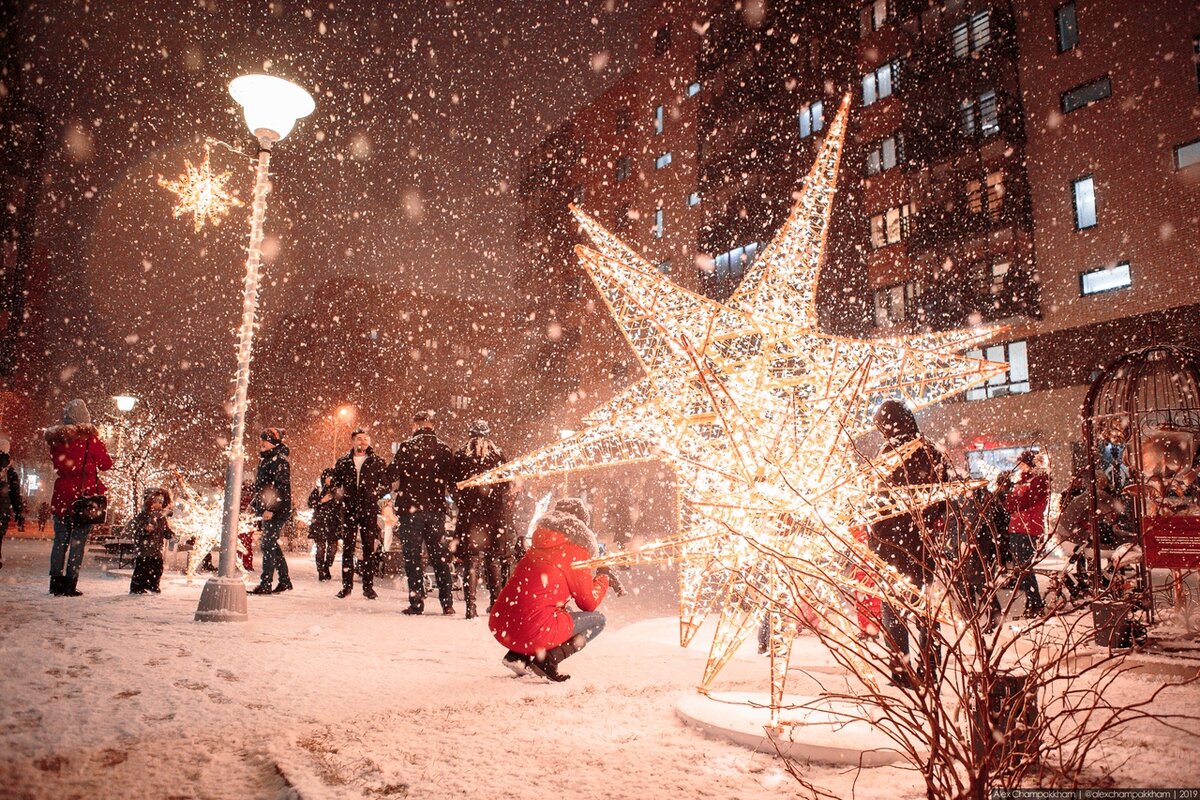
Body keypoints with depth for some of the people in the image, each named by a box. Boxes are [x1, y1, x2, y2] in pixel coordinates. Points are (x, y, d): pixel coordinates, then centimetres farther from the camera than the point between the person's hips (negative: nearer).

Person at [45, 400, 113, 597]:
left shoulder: (55, 439, 2)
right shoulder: (89, 438, -10)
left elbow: (57, 465, 13)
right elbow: (106, 464, -2)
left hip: (62, 495, 4)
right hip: (85, 495, -4)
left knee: (60, 539, 13)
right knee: (78, 540, 1)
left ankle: (56, 582, 17)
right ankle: (70, 585, 0)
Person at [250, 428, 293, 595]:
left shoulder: (280, 461, -14)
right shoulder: (267, 460, 17)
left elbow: (282, 487, -21)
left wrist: (271, 509, -26)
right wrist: (254, 503, 21)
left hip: (278, 511, -10)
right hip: (268, 509, 10)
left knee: (268, 545, -8)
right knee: (272, 544, 13)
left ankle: (265, 584, -3)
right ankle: (285, 580, 22)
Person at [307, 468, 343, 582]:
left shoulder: (336, 492, 11)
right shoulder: (317, 491, 6)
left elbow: (341, 508, 13)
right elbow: (310, 504, -4)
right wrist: (322, 501, -13)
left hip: (333, 524, 2)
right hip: (319, 523, -2)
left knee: (333, 547, 0)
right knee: (321, 547, -4)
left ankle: (327, 569, 16)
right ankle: (321, 572, 2)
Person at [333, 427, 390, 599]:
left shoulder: (378, 462, 5)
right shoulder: (343, 462, 10)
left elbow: (386, 484, 5)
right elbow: (335, 482, 17)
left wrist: (375, 495, -6)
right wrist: (340, 493, 3)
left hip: (369, 510, -1)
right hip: (349, 510, 1)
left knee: (370, 548, 1)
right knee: (348, 547, 2)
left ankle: (368, 586, 8)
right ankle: (347, 585, 11)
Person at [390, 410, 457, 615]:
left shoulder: (407, 447, -5)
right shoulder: (445, 448, 4)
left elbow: (394, 477, -8)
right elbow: (451, 482, 5)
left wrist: (395, 498, 9)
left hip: (410, 508, -3)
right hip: (437, 509, 3)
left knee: (412, 556, 5)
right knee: (439, 556, 11)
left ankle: (416, 604, 3)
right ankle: (447, 604, 11)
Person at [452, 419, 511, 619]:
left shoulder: (461, 456, -1)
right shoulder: (498, 456, 3)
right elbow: (506, 487, 4)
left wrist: (462, 506, 10)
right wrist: (502, 511, 12)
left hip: (470, 513, -2)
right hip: (494, 513, 2)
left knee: (470, 559, 1)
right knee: (493, 559, 11)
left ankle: (471, 605, -3)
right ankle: (496, 602, 17)